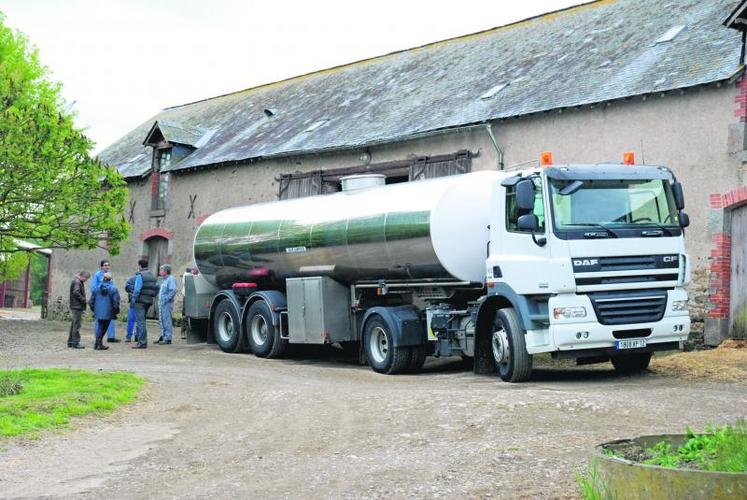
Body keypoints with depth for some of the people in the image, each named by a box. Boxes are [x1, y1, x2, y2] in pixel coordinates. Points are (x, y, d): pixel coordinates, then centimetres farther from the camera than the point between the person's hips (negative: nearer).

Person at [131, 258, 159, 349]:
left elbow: (137, 289, -17)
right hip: (149, 300, 8)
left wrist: (134, 299, -9)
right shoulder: (152, 275, 14)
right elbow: (156, 288, 15)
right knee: (142, 321, 18)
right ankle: (143, 341, 19)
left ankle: (142, 342, -10)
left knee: (140, 321, -7)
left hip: (140, 300, -8)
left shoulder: (140, 275, -12)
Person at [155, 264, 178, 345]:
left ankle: (167, 339, -5)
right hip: (161, 303, 10)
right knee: (162, 321, 13)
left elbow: (173, 291, -21)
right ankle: (162, 337, 20)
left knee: (167, 321, -7)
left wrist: (166, 299, -21)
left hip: (167, 304, -10)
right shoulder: (164, 280, 18)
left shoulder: (171, 279, -11)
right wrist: (160, 300, 15)